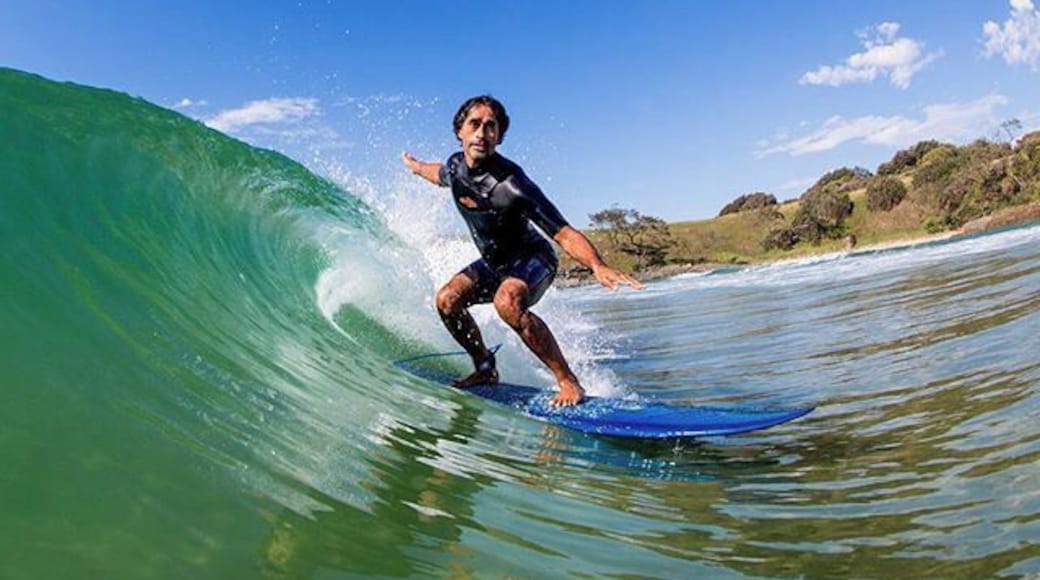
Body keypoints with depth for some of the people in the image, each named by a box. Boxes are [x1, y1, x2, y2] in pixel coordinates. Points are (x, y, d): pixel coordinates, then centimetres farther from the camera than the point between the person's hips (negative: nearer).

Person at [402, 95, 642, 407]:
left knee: (508, 301, -36)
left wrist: (598, 266, -52)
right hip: (493, 262, 7)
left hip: (532, 259, -7)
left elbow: (564, 234, -34)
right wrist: (416, 166, 38)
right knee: (447, 300, -12)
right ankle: (485, 368, 9)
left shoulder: (510, 183, -32)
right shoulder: (456, 166, -11)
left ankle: (568, 382, -26)